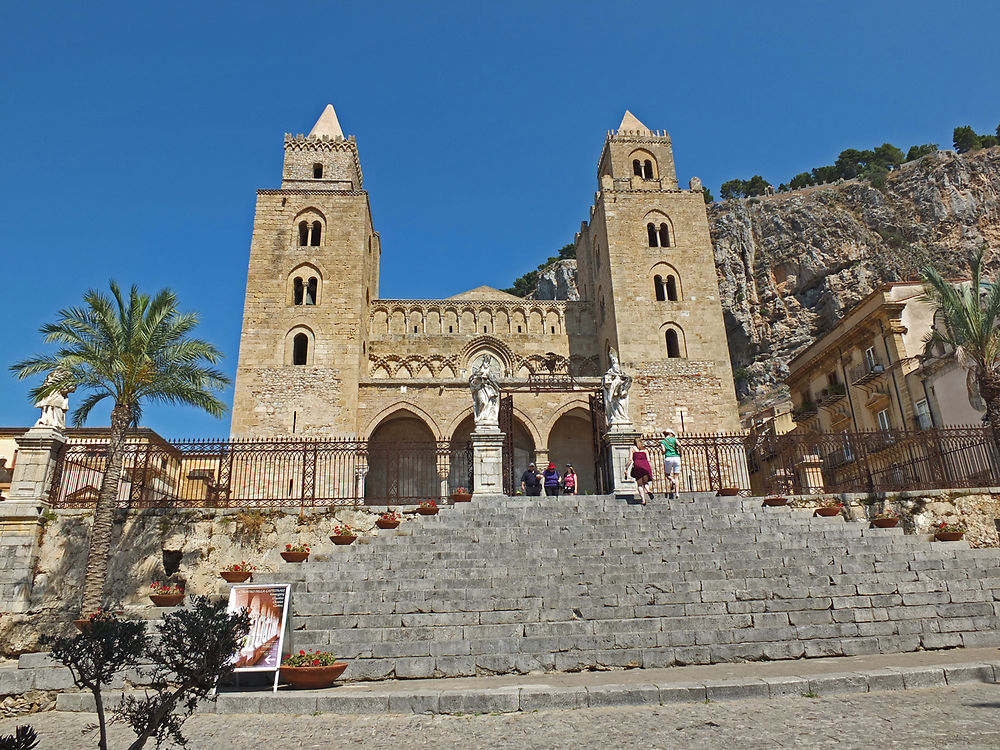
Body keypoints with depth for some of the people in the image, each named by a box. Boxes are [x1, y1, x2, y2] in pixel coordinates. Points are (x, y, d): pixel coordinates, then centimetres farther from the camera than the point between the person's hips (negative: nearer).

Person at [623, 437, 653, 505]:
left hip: (637, 465, -2)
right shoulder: (644, 449, 23)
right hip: (645, 465, 2)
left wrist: (626, 468, 7)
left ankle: (643, 499, -8)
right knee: (645, 482, 13)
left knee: (640, 484, 4)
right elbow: (648, 460, 14)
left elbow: (630, 459, 5)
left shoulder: (632, 448, 17)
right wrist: (651, 469, 17)